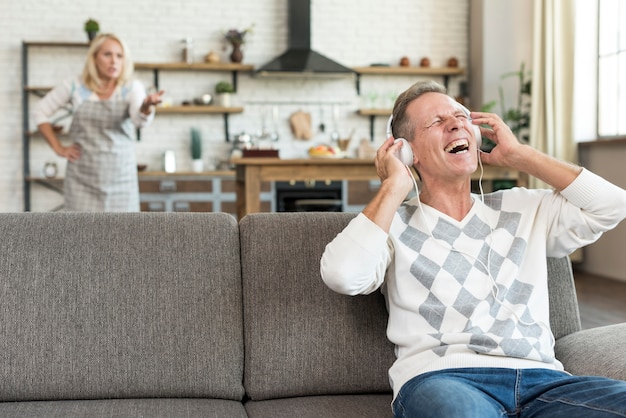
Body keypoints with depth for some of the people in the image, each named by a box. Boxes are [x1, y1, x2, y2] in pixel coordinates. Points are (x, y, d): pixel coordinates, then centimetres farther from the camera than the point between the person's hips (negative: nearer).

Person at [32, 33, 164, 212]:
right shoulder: (75, 87, -1)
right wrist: (58, 148, 2)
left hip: (120, 178, 0)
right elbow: (40, 111, 10)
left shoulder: (132, 88, -4)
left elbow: (139, 119, -24)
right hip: (83, 179, 0)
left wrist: (147, 106, -47)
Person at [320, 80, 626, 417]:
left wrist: (518, 156, 15)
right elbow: (342, 275, -9)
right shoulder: (393, 223, 12)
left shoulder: (525, 210, 24)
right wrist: (394, 187, 1)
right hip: (439, 377, -4)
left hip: (540, 378, 5)